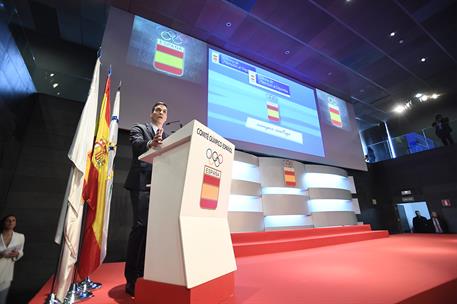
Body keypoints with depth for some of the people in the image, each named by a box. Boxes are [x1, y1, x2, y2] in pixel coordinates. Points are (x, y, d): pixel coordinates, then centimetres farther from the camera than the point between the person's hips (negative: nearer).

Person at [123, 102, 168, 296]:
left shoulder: (168, 137, 20)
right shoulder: (139, 128, 8)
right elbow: (137, 145, -14)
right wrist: (151, 143, -34)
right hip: (142, 184, -4)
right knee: (140, 226, -8)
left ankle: (144, 274, 17)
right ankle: (131, 279, 3)